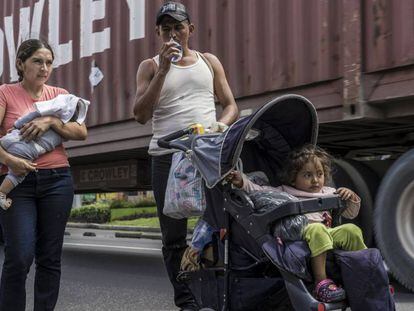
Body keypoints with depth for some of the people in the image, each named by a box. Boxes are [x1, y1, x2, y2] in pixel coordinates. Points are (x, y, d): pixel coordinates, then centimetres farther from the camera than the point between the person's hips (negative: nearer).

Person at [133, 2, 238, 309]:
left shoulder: (209, 62, 15)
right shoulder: (150, 66, 10)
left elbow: (231, 106, 14)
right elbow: (141, 115, -3)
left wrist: (221, 125, -9)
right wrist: (163, 68, -8)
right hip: (168, 157, -1)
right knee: (174, 235, 1)